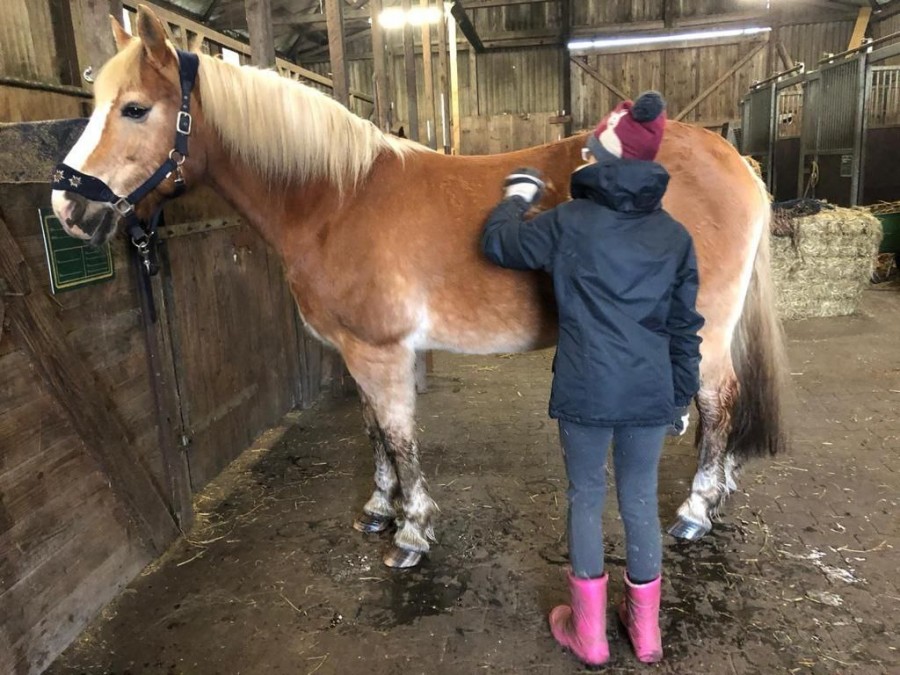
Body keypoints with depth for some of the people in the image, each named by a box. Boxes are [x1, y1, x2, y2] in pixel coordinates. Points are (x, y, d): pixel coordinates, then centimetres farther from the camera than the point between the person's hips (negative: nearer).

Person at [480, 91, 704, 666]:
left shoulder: (569, 221, -7)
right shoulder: (675, 235, 4)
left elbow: (499, 244, 6)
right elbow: (685, 327, 7)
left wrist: (517, 197, 23)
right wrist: (683, 397, 16)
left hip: (586, 392, -3)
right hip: (651, 394, 3)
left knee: (587, 499, 12)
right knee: (641, 501, 16)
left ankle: (589, 633, 26)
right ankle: (646, 630, 33)